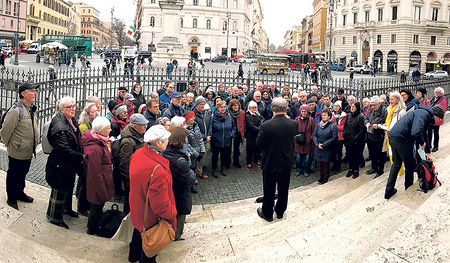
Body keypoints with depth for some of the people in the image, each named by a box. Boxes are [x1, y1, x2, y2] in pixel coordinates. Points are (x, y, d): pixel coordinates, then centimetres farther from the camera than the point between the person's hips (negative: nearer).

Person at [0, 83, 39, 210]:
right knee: (13, 176, 11)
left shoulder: (33, 108, 4)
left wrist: (36, 140, 15)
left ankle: (20, 193, 43)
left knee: (23, 174, 24)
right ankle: (11, 199, 28)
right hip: (17, 152, -8)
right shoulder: (16, 110, -24)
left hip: (28, 152, 8)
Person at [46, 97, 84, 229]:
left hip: (70, 164, 9)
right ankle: (54, 217, 26)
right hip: (60, 165, -9)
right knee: (59, 191, 7)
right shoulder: (59, 127, -28)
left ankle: (66, 208, 48)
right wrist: (81, 157, -21)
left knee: (69, 187, 26)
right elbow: (65, 150, -29)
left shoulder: (73, 121, 2)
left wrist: (81, 154, 2)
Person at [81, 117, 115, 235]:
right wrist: (103, 193, -21)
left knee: (98, 206, 24)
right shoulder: (95, 149, -31)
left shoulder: (99, 141, 1)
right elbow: (96, 173, -26)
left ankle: (93, 226, 43)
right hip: (98, 184, -10)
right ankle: (92, 230, 32)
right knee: (97, 206, 11)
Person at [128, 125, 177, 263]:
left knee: (139, 231, 34)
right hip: (151, 217, -9)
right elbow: (160, 205, -33)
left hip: (137, 208, 9)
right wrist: (172, 213, -14)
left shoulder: (138, 154, -14)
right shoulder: (157, 170, -41)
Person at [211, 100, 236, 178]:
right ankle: (214, 170, 29)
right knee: (215, 156, 13)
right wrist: (211, 136, -12)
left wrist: (232, 134, -1)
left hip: (227, 141, 3)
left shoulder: (229, 116, 0)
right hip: (216, 141, -3)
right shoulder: (213, 116, -12)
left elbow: (234, 127, 12)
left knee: (225, 156, 17)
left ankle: (223, 168, 37)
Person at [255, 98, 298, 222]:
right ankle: (280, 211, 38)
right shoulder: (294, 124, -13)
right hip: (287, 162, 4)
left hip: (270, 163, -3)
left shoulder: (266, 125, -24)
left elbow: (259, 144, -14)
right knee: (283, 188, 21)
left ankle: (267, 213, 30)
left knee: (269, 189, 14)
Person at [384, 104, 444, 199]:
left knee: (396, 164, 20)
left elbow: (424, 135, 32)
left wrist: (428, 152, 35)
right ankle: (409, 189, 29)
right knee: (410, 165, 11)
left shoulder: (425, 114, 21)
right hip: (401, 140, -10)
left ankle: (389, 190, 22)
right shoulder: (424, 114, -13)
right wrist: (422, 143, -9)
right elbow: (416, 133, -29)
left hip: (393, 137, 10)